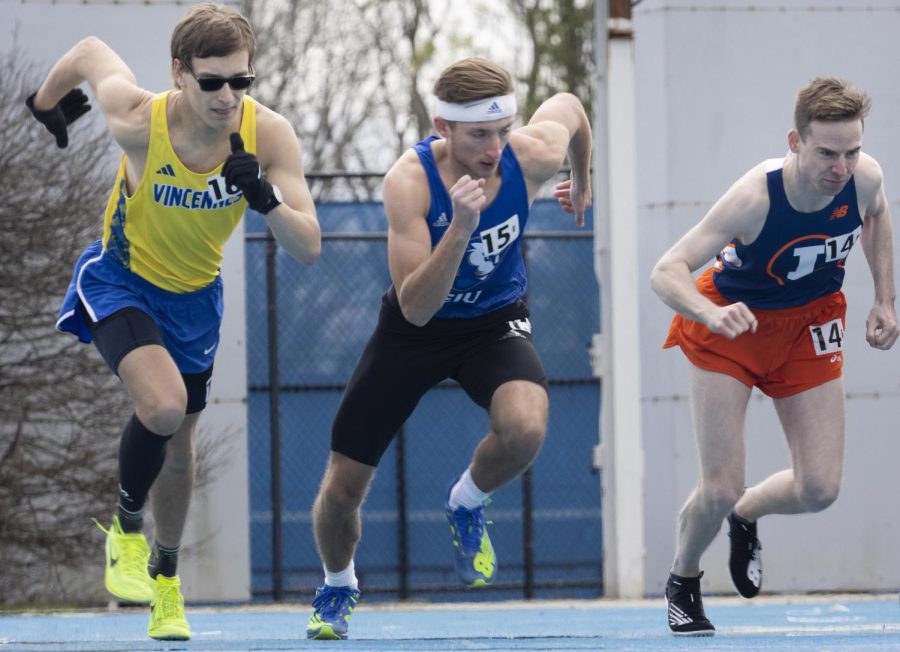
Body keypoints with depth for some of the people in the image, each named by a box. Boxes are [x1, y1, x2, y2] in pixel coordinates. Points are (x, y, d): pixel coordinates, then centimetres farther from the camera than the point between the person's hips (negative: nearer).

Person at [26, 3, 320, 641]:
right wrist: (47, 100, 9)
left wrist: (264, 197, -47)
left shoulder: (269, 135, -28)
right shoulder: (139, 121, -32)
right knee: (162, 404, -28)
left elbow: (308, 249, -28)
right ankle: (126, 529, 1)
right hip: (120, 279, -3)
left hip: (194, 295, 3)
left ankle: (165, 576, 42)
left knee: (179, 441, 17)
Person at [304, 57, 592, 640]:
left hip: (495, 323, 1)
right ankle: (338, 586, 37)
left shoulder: (533, 155, -23)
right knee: (342, 489, 2)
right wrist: (460, 229, -49)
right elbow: (415, 307, -36)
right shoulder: (409, 182, -31)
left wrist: (582, 182, 20)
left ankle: (467, 506, 2)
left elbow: (568, 105, 3)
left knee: (525, 428, -33)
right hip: (416, 330, -1)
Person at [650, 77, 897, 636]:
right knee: (721, 490, -9)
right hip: (732, 325, -4)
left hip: (809, 327, 4)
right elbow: (666, 272, -36)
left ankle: (746, 517, 31)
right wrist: (712, 314, -55)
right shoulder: (756, 197, -35)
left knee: (820, 490, -5)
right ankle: (684, 580, 24)